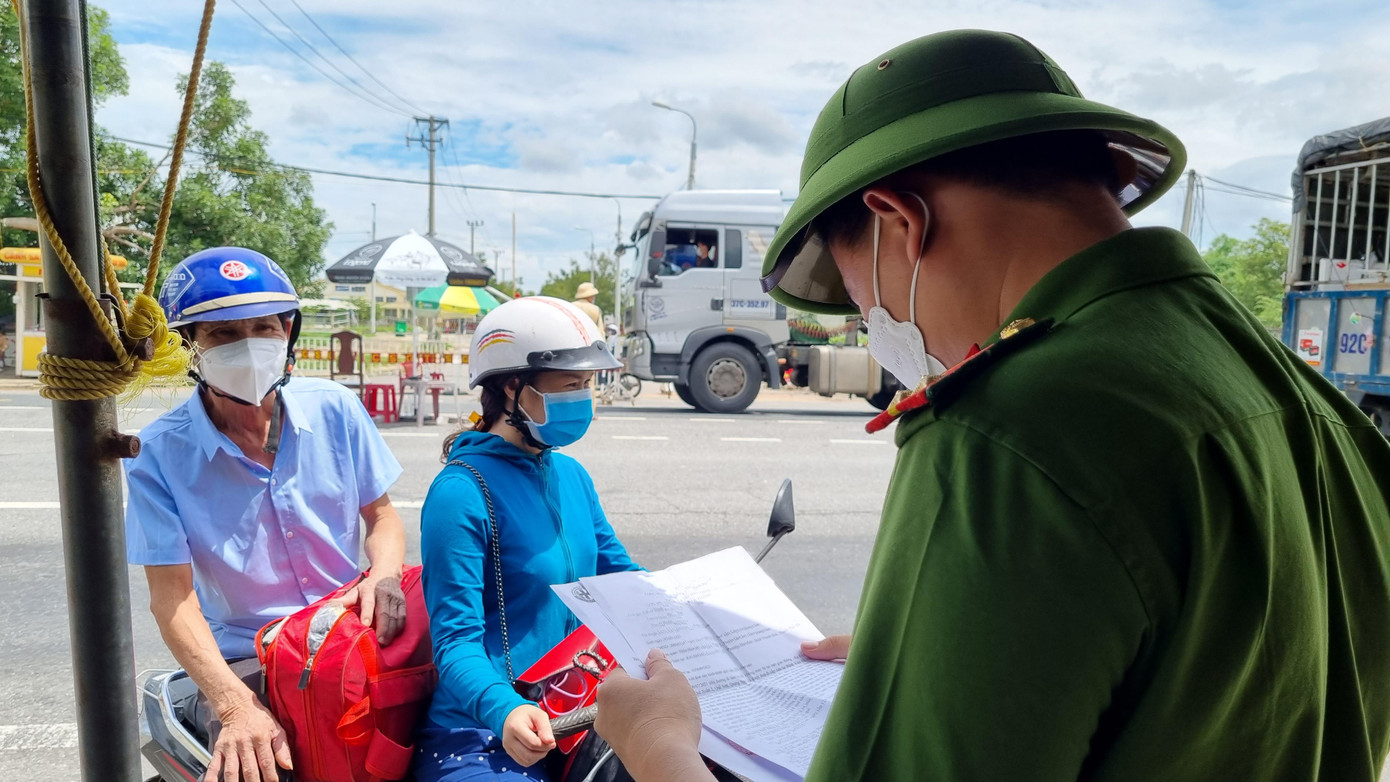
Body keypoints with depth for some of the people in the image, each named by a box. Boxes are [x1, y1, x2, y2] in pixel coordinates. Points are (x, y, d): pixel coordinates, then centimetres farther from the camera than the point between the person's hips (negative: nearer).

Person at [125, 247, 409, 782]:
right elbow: (172, 597, -10)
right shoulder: (159, 454, -6)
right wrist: (236, 707, -23)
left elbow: (382, 516, 8)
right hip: (245, 662, -3)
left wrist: (383, 578, -15)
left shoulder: (333, 408, 0)